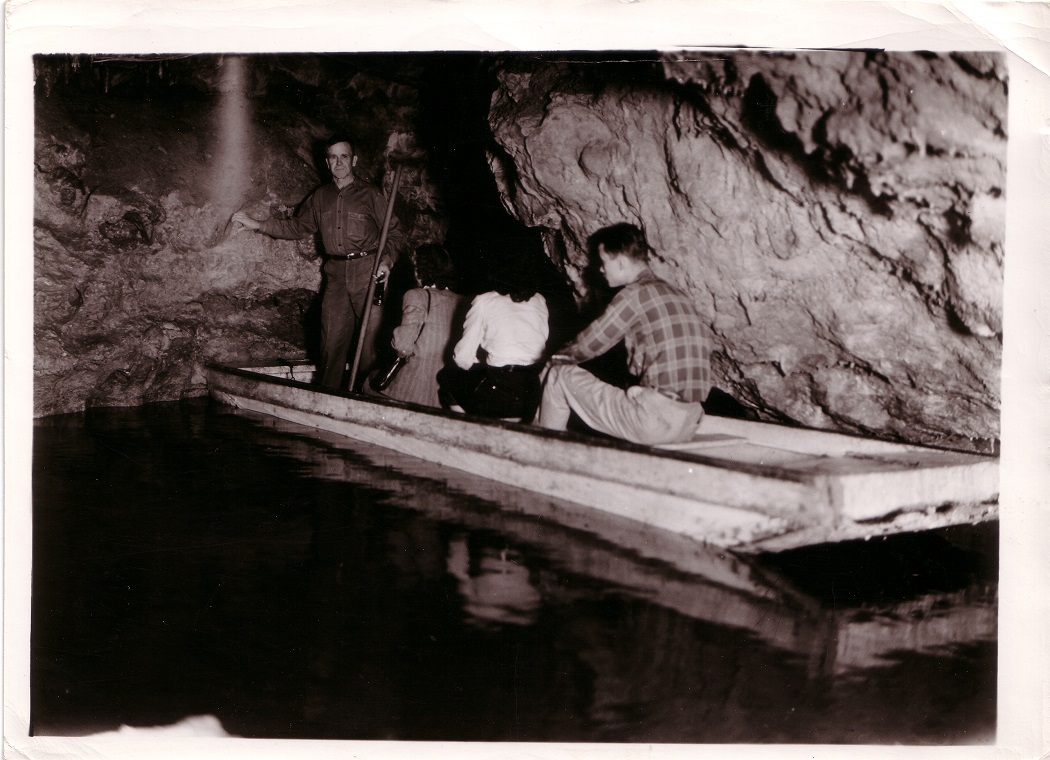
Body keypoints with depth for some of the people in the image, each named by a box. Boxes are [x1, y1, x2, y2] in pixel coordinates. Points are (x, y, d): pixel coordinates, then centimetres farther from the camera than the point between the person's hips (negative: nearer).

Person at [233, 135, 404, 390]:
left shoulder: (370, 195, 0)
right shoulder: (320, 197, 14)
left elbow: (393, 232, 3)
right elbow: (298, 226, 22)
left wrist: (386, 261, -14)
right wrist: (257, 225, 16)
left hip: (367, 273, -4)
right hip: (336, 276, 4)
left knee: (370, 338, -4)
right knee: (332, 339, 5)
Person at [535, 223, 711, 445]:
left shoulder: (636, 294, -9)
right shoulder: (676, 295, 16)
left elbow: (590, 344, -1)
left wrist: (559, 358, 20)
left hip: (654, 423, -9)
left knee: (561, 375, 6)